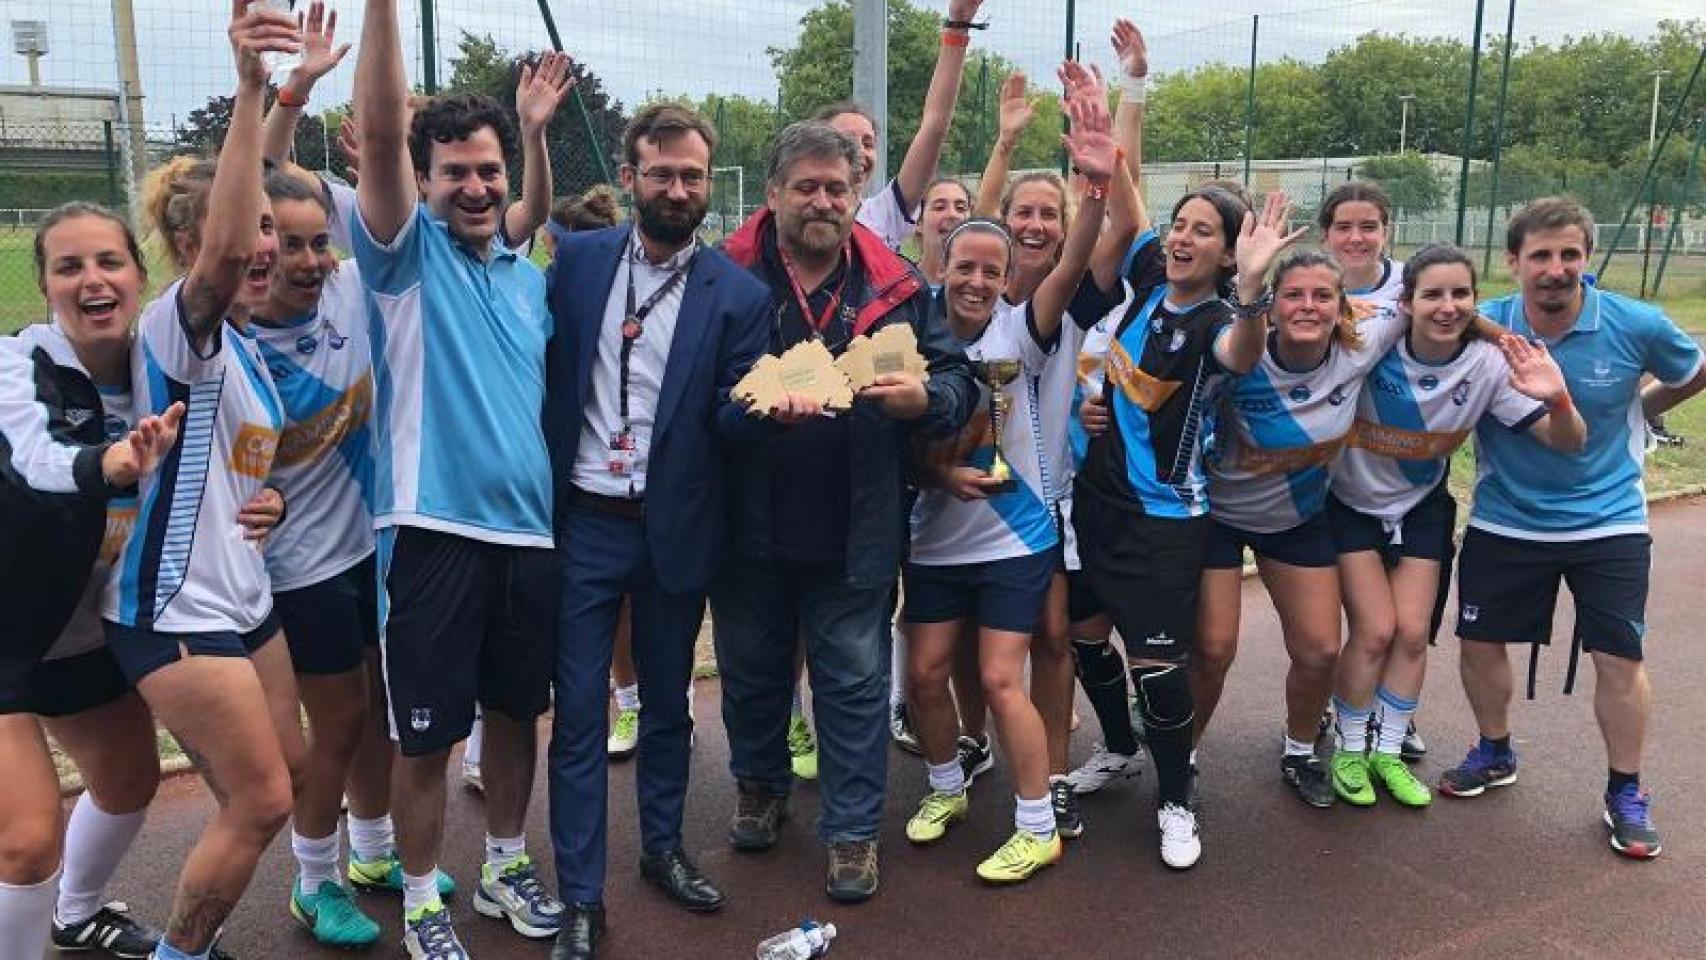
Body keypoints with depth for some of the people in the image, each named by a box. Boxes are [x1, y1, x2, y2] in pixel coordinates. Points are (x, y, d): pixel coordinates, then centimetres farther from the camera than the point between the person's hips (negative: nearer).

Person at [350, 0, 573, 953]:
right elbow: (380, 127, -18)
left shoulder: (530, 278, 12)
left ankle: (506, 866, 36)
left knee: (516, 710, 17)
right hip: (436, 531, -5)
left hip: (528, 530, 5)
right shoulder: (408, 252, -3)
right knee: (428, 734, 5)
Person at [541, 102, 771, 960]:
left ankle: (662, 847, 37)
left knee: (668, 699, 16)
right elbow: (543, 368, 5)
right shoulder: (576, 260, 1)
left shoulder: (738, 293, -3)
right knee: (579, 711, 4)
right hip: (582, 522, 0)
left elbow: (729, 417, -6)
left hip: (675, 528, 0)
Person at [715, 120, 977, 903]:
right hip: (749, 526, 0)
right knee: (752, 671, 19)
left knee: (854, 684, 9)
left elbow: (958, 381, 3)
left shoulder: (896, 286, 3)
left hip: (854, 535, 0)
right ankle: (760, 788, 44)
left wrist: (924, 397, -19)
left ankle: (853, 831, 25)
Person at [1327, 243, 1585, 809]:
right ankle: (1349, 752, 16)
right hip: (1351, 502, -3)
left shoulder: (1490, 363, -19)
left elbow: (1567, 442, -17)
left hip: (1421, 506, 3)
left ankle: (1388, 752, 24)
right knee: (1375, 631, -6)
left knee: (1413, 634, 3)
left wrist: (1558, 399, -37)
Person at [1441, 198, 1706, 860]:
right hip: (1503, 520, 1)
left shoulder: (1637, 326, -14)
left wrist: (1634, 411, 8)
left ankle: (1626, 793, 21)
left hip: (1608, 521, -1)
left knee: (1619, 657, 1)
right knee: (1479, 640, 9)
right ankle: (1494, 754, 34)